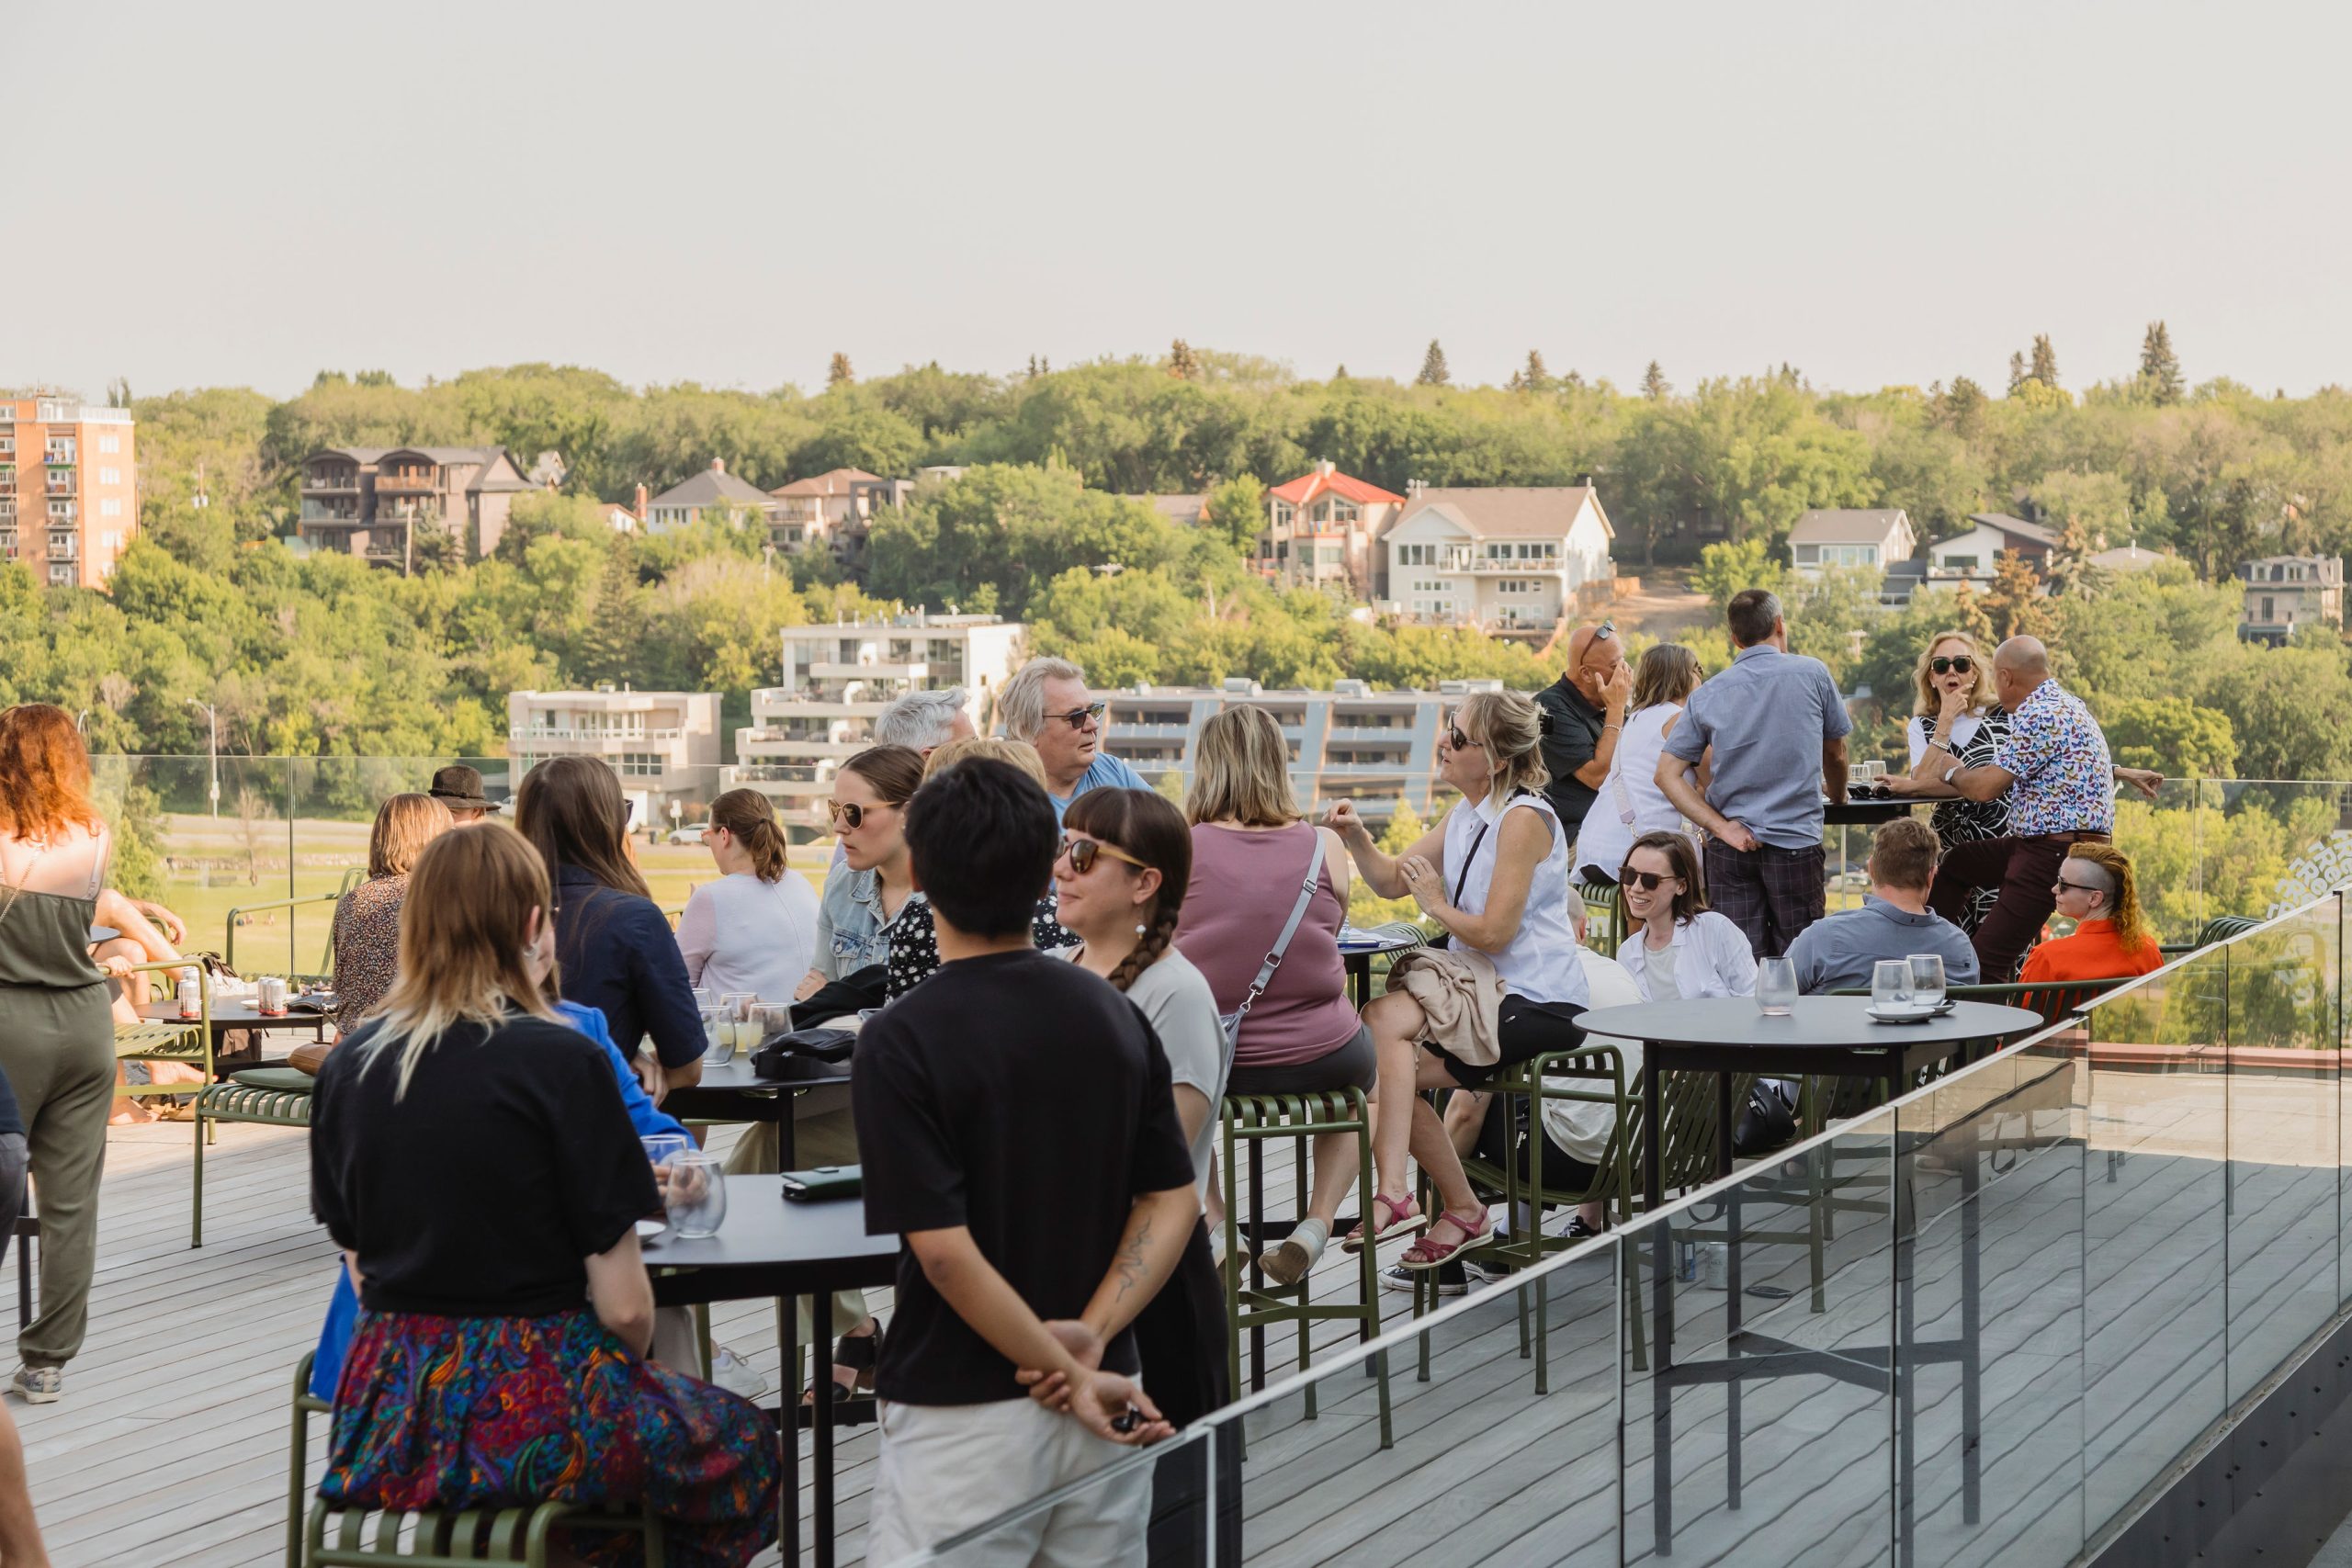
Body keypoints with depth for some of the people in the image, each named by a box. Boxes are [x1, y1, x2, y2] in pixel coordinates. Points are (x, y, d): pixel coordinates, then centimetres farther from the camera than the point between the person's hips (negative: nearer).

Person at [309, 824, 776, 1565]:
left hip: (386, 1421, 6)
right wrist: (620, 1370, 8)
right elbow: (623, 1304, -12)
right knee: (743, 1443, 22)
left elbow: (361, 1268, 10)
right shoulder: (561, 1062, -14)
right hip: (531, 1409, -6)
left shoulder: (348, 1066, 2)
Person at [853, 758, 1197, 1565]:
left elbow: (945, 1251, -19)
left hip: (965, 1413, -5)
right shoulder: (1114, 1015, 3)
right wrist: (1090, 1336, -9)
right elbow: (1173, 1203, 1)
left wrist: (1066, 1376, -13)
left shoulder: (902, 1041, -14)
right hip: (1105, 1398, 6)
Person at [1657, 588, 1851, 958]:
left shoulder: (1707, 694, 6)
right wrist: (1837, 794, 35)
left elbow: (1667, 774, -1)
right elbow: (1835, 753, 14)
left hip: (1730, 846, 3)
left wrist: (1721, 827, -7)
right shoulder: (1812, 674, 1)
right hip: (1795, 839, -2)